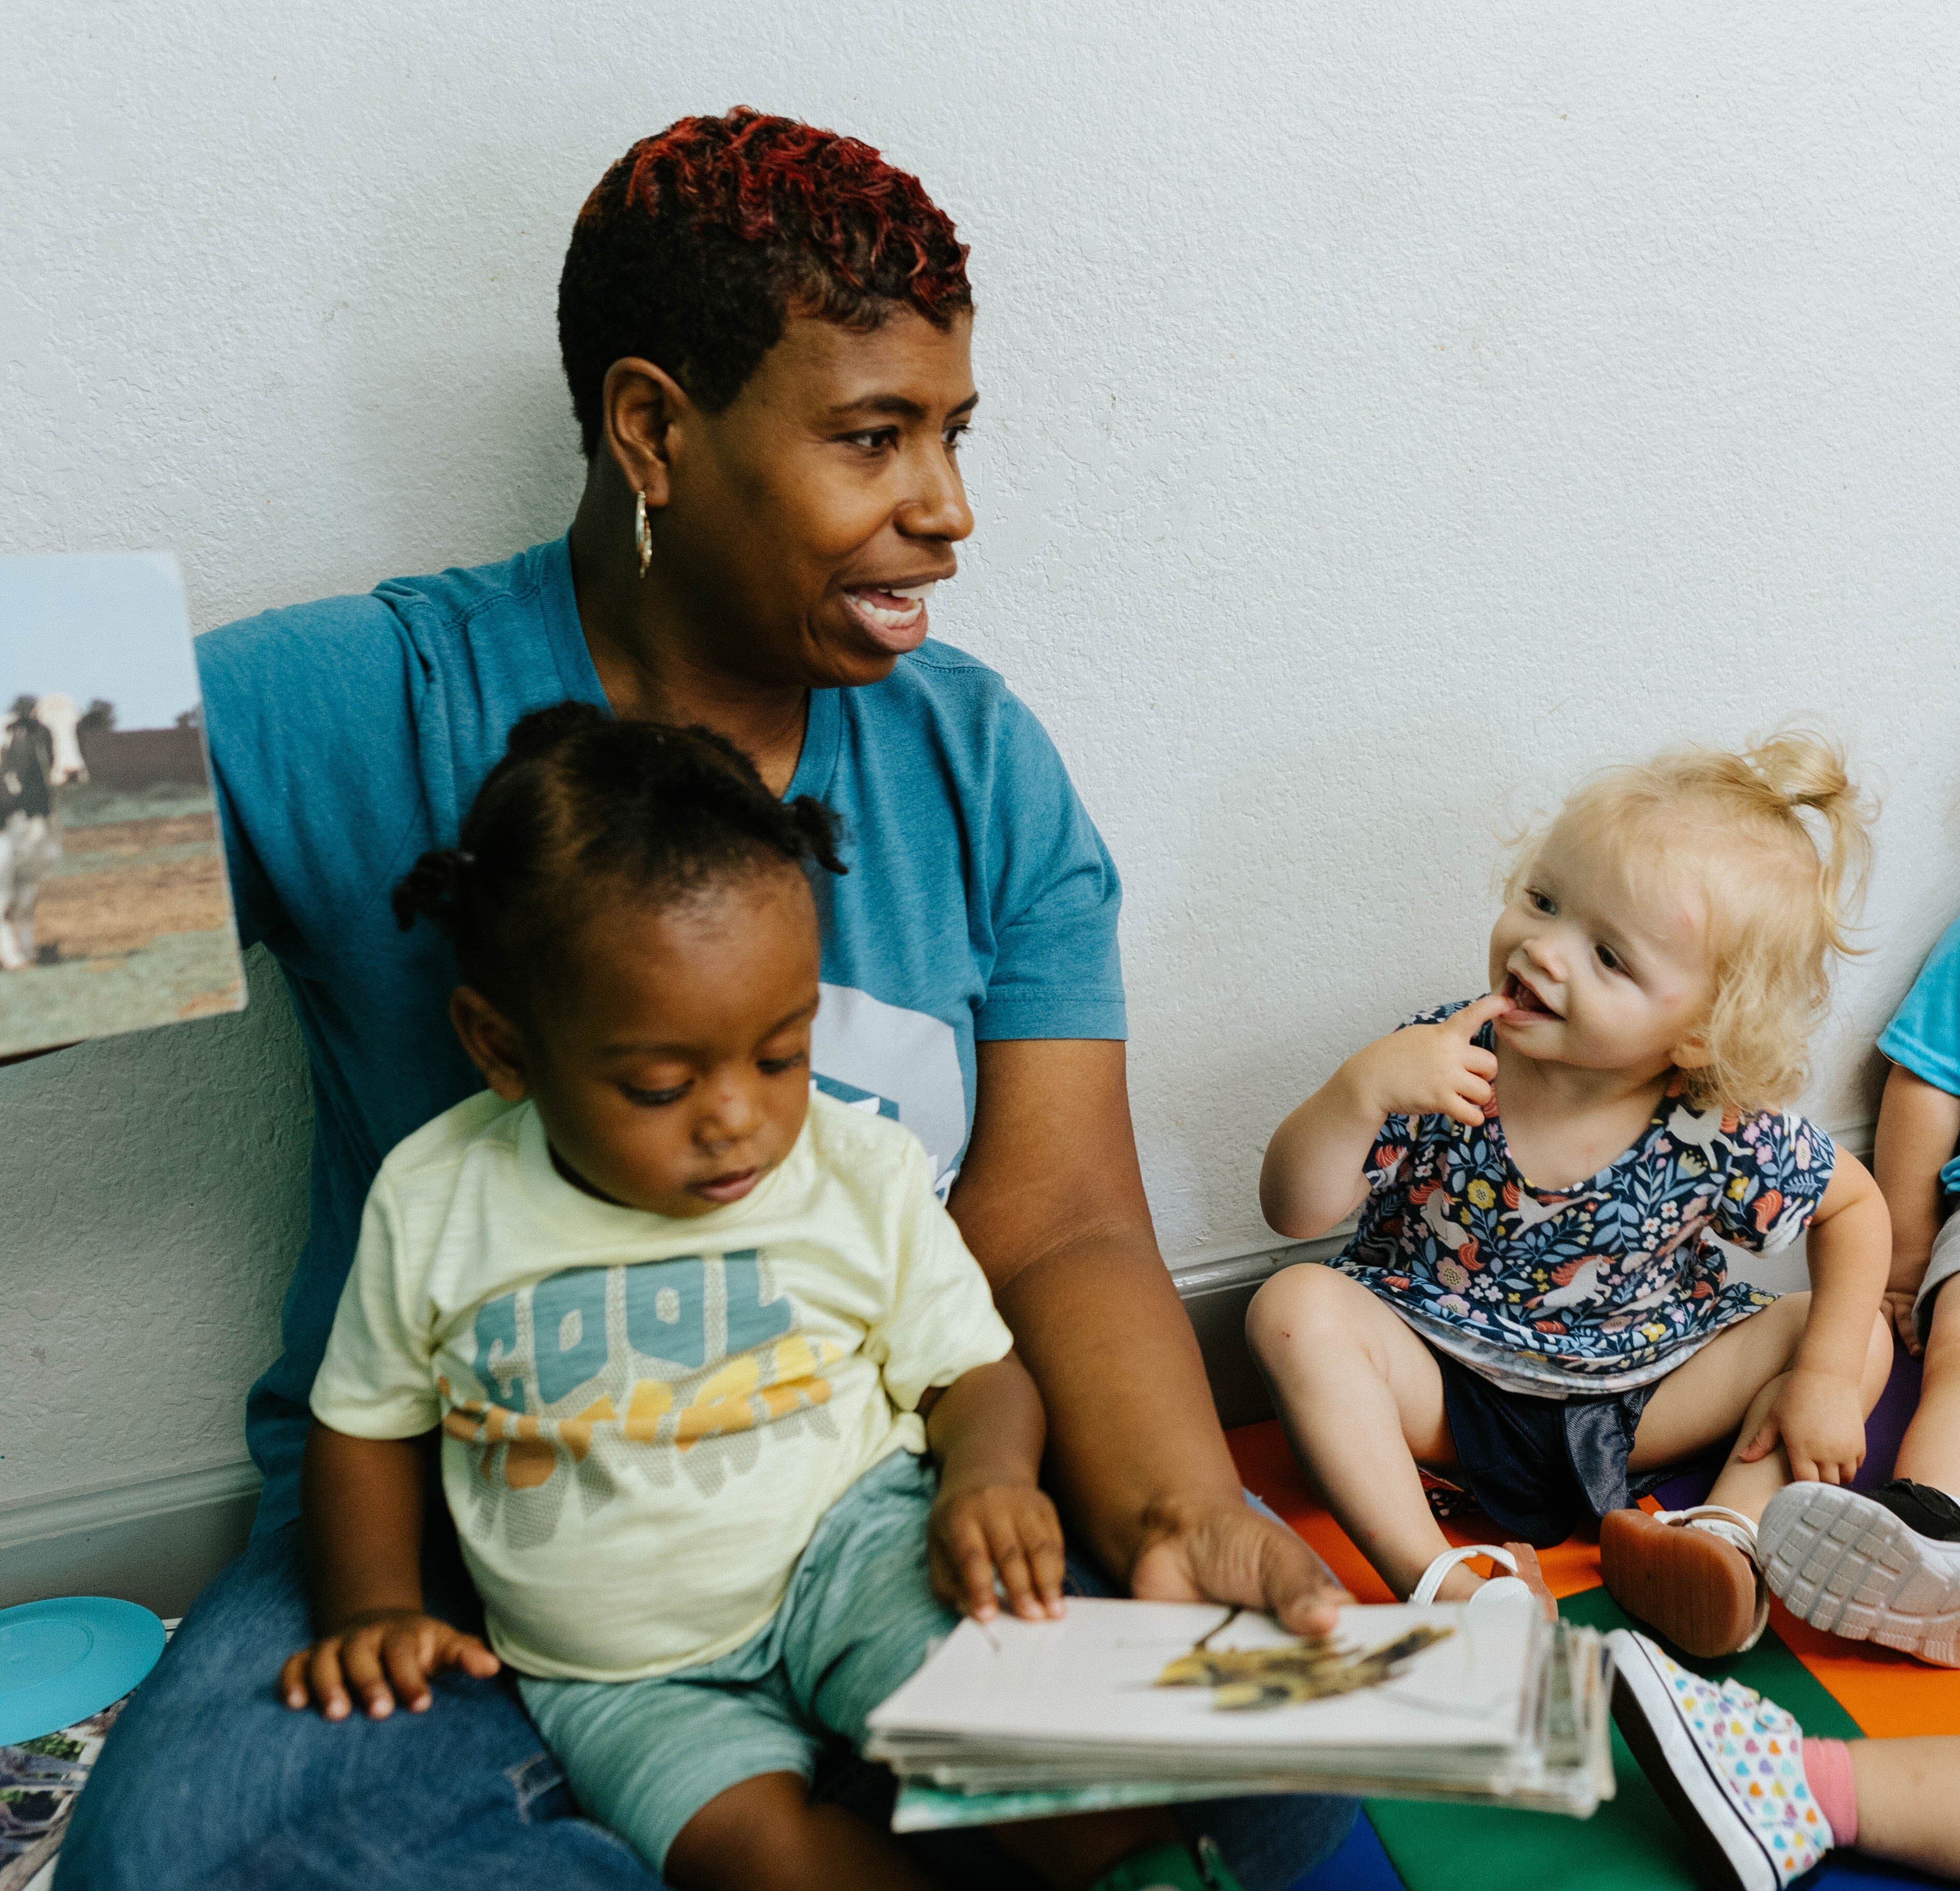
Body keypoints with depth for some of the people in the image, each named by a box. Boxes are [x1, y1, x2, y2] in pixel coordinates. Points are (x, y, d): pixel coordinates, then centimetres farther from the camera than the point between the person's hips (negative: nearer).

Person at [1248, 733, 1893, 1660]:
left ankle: (1727, 1532, -18)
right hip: (1440, 1384, -1)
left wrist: (1826, 1377, -11)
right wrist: (1362, 1087, -37)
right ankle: (1434, 1578, -31)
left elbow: (1856, 1205, 1)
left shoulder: (1721, 1132, -18)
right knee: (1298, 1306, -28)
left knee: (1865, 1337, -6)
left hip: (1644, 1393, 2)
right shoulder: (1442, 1059, -19)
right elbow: (1293, 1210, -20)